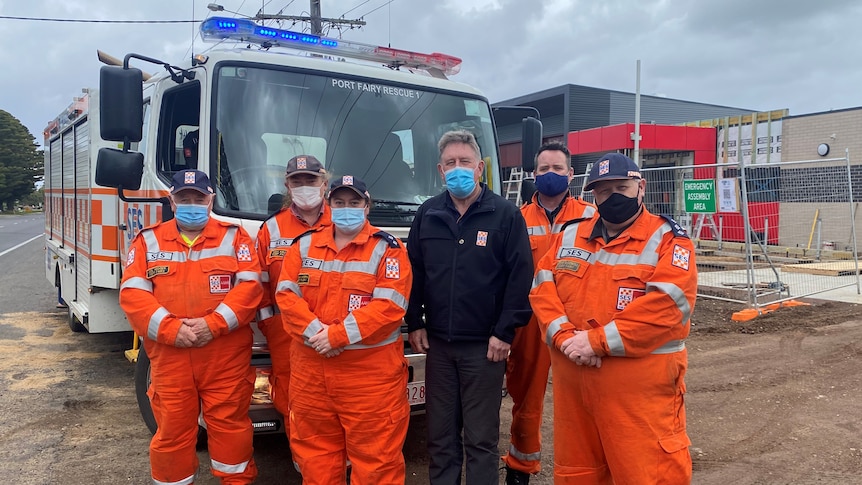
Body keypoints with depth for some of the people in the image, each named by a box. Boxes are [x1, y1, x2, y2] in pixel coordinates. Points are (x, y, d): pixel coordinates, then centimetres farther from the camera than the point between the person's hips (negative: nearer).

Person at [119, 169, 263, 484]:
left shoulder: (234, 237, 4)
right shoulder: (148, 241, 8)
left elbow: (250, 286, -6)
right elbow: (132, 294, -1)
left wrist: (213, 324, -17)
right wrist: (171, 329, -15)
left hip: (226, 356, -1)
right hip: (169, 356, 2)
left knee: (230, 426, 7)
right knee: (172, 431, 12)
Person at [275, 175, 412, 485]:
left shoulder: (387, 248, -5)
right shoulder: (304, 245, 10)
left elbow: (389, 307, -15)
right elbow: (286, 294, 1)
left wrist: (337, 335, -19)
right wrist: (315, 331, -15)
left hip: (370, 372, -4)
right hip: (310, 369, 5)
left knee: (374, 457, 3)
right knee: (314, 451, 17)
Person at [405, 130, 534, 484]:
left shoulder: (506, 215, -4)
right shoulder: (427, 214, 8)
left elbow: (520, 278, -8)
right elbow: (413, 273, 11)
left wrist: (505, 332, -11)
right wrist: (415, 323, 6)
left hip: (484, 345, -3)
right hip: (437, 342, 4)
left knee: (481, 438, 6)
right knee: (440, 436, 13)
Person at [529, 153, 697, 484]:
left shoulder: (668, 240, -5)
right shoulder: (571, 235, 11)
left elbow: (664, 307, -18)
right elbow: (542, 287, 3)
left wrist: (598, 340, -20)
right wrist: (565, 336, -14)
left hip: (639, 384, -5)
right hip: (571, 379, 5)